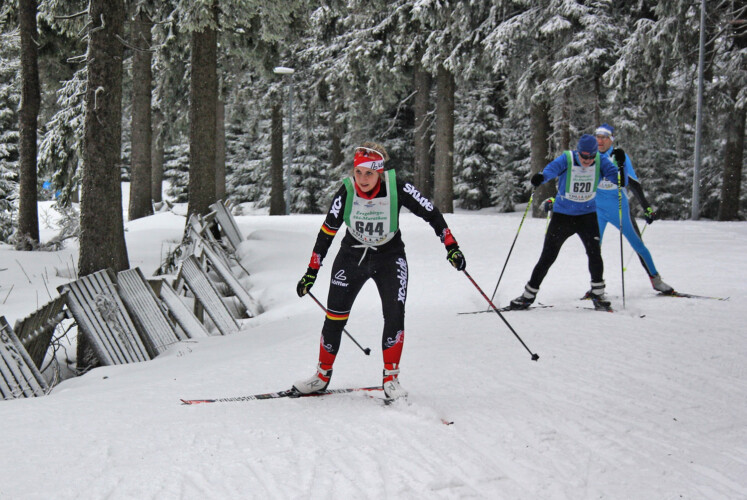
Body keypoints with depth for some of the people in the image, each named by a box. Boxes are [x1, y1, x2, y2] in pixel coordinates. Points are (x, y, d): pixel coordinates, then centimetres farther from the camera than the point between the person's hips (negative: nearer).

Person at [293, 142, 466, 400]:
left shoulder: (397, 188, -22)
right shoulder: (346, 192, -19)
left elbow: (430, 213, -12)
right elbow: (327, 231, -9)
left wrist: (451, 247, -16)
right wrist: (312, 272, -8)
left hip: (390, 257, -1)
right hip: (352, 256, 1)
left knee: (395, 314, -17)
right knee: (335, 317, 0)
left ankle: (391, 377, -2)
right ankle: (323, 375, 18)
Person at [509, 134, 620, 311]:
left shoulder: (600, 161, -10)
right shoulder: (567, 159, -18)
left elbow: (616, 176, -20)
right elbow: (552, 168, -36)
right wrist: (541, 177, -58)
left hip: (587, 215, 1)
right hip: (562, 215, -1)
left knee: (594, 252, -14)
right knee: (547, 256, 1)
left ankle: (598, 293, 5)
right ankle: (528, 295, 14)